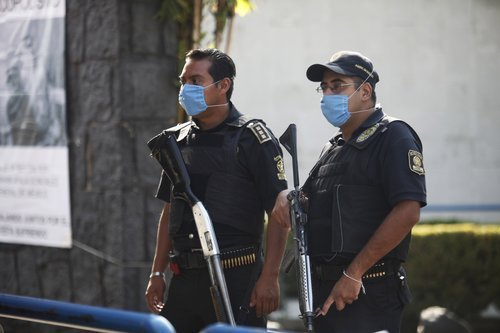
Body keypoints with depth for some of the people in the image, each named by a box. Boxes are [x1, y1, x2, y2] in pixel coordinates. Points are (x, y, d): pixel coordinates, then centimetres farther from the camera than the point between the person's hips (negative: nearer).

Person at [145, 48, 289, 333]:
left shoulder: (252, 137, -4)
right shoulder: (179, 139, 14)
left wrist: (269, 277, -14)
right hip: (185, 278, 6)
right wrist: (157, 273, 15)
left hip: (237, 278, -6)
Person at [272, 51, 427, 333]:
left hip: (368, 293, -8)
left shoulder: (393, 137, -7)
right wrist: (287, 198, 4)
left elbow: (407, 212, -18)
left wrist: (354, 273, -20)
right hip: (324, 289, 8)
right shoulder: (334, 148, 20)